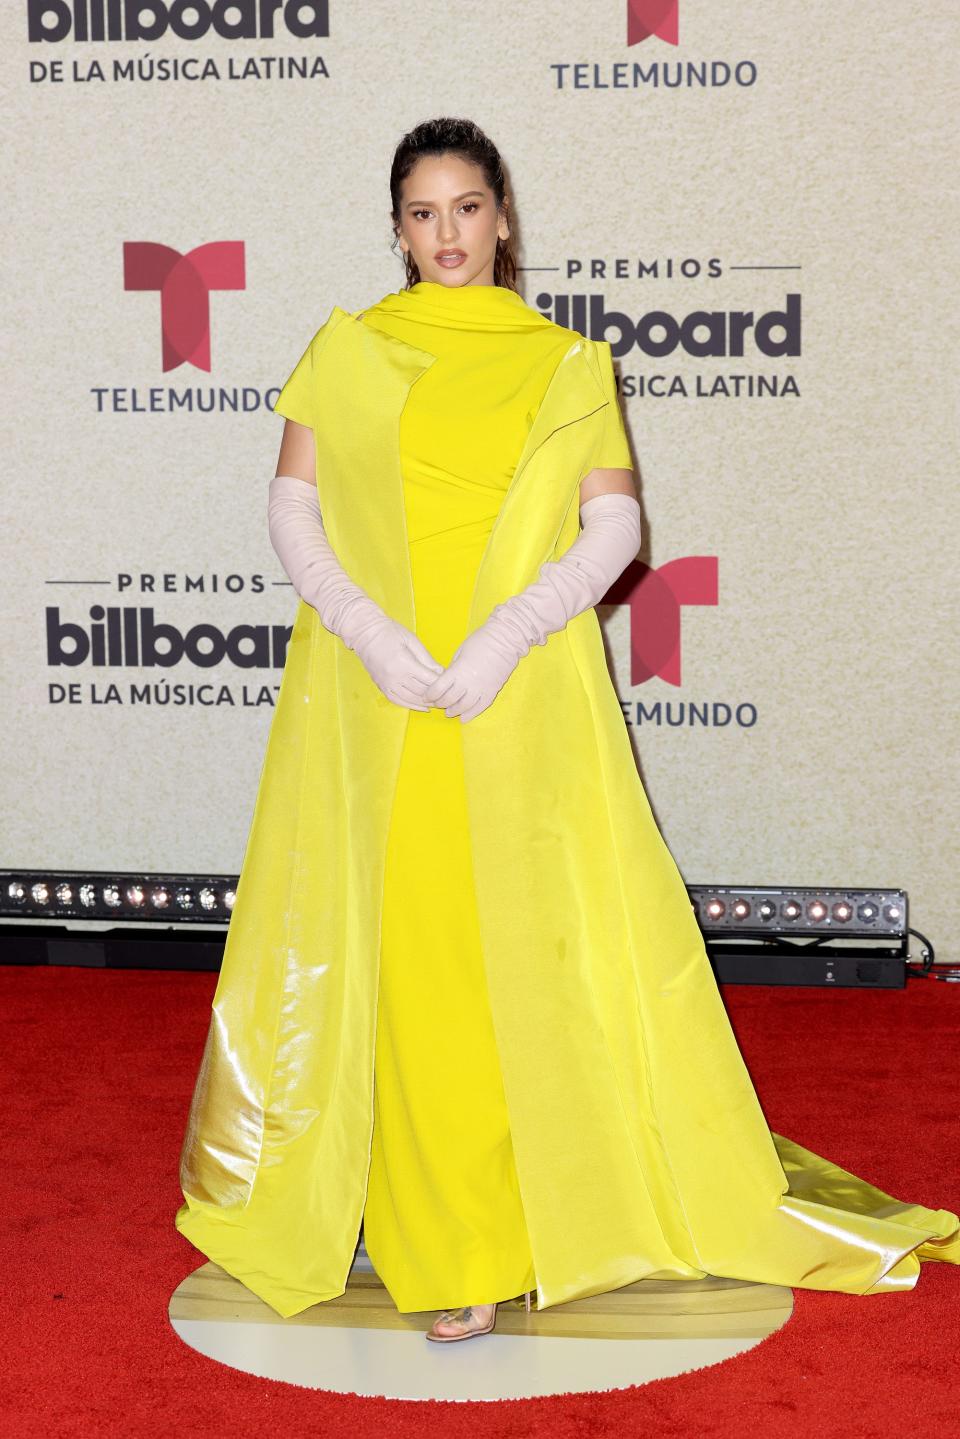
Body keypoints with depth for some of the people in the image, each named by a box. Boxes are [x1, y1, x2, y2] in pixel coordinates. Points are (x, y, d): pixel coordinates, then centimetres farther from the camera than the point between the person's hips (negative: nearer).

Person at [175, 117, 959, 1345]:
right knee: (400, 953, 1)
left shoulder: (564, 363, 8)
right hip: (372, 699, 1)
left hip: (523, 702, -1)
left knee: (521, 952, -3)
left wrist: (509, 632, -15)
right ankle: (440, 1242, 13)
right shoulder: (343, 352, 10)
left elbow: (615, 525, -1)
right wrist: (368, 630, -13)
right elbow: (292, 511, 3)